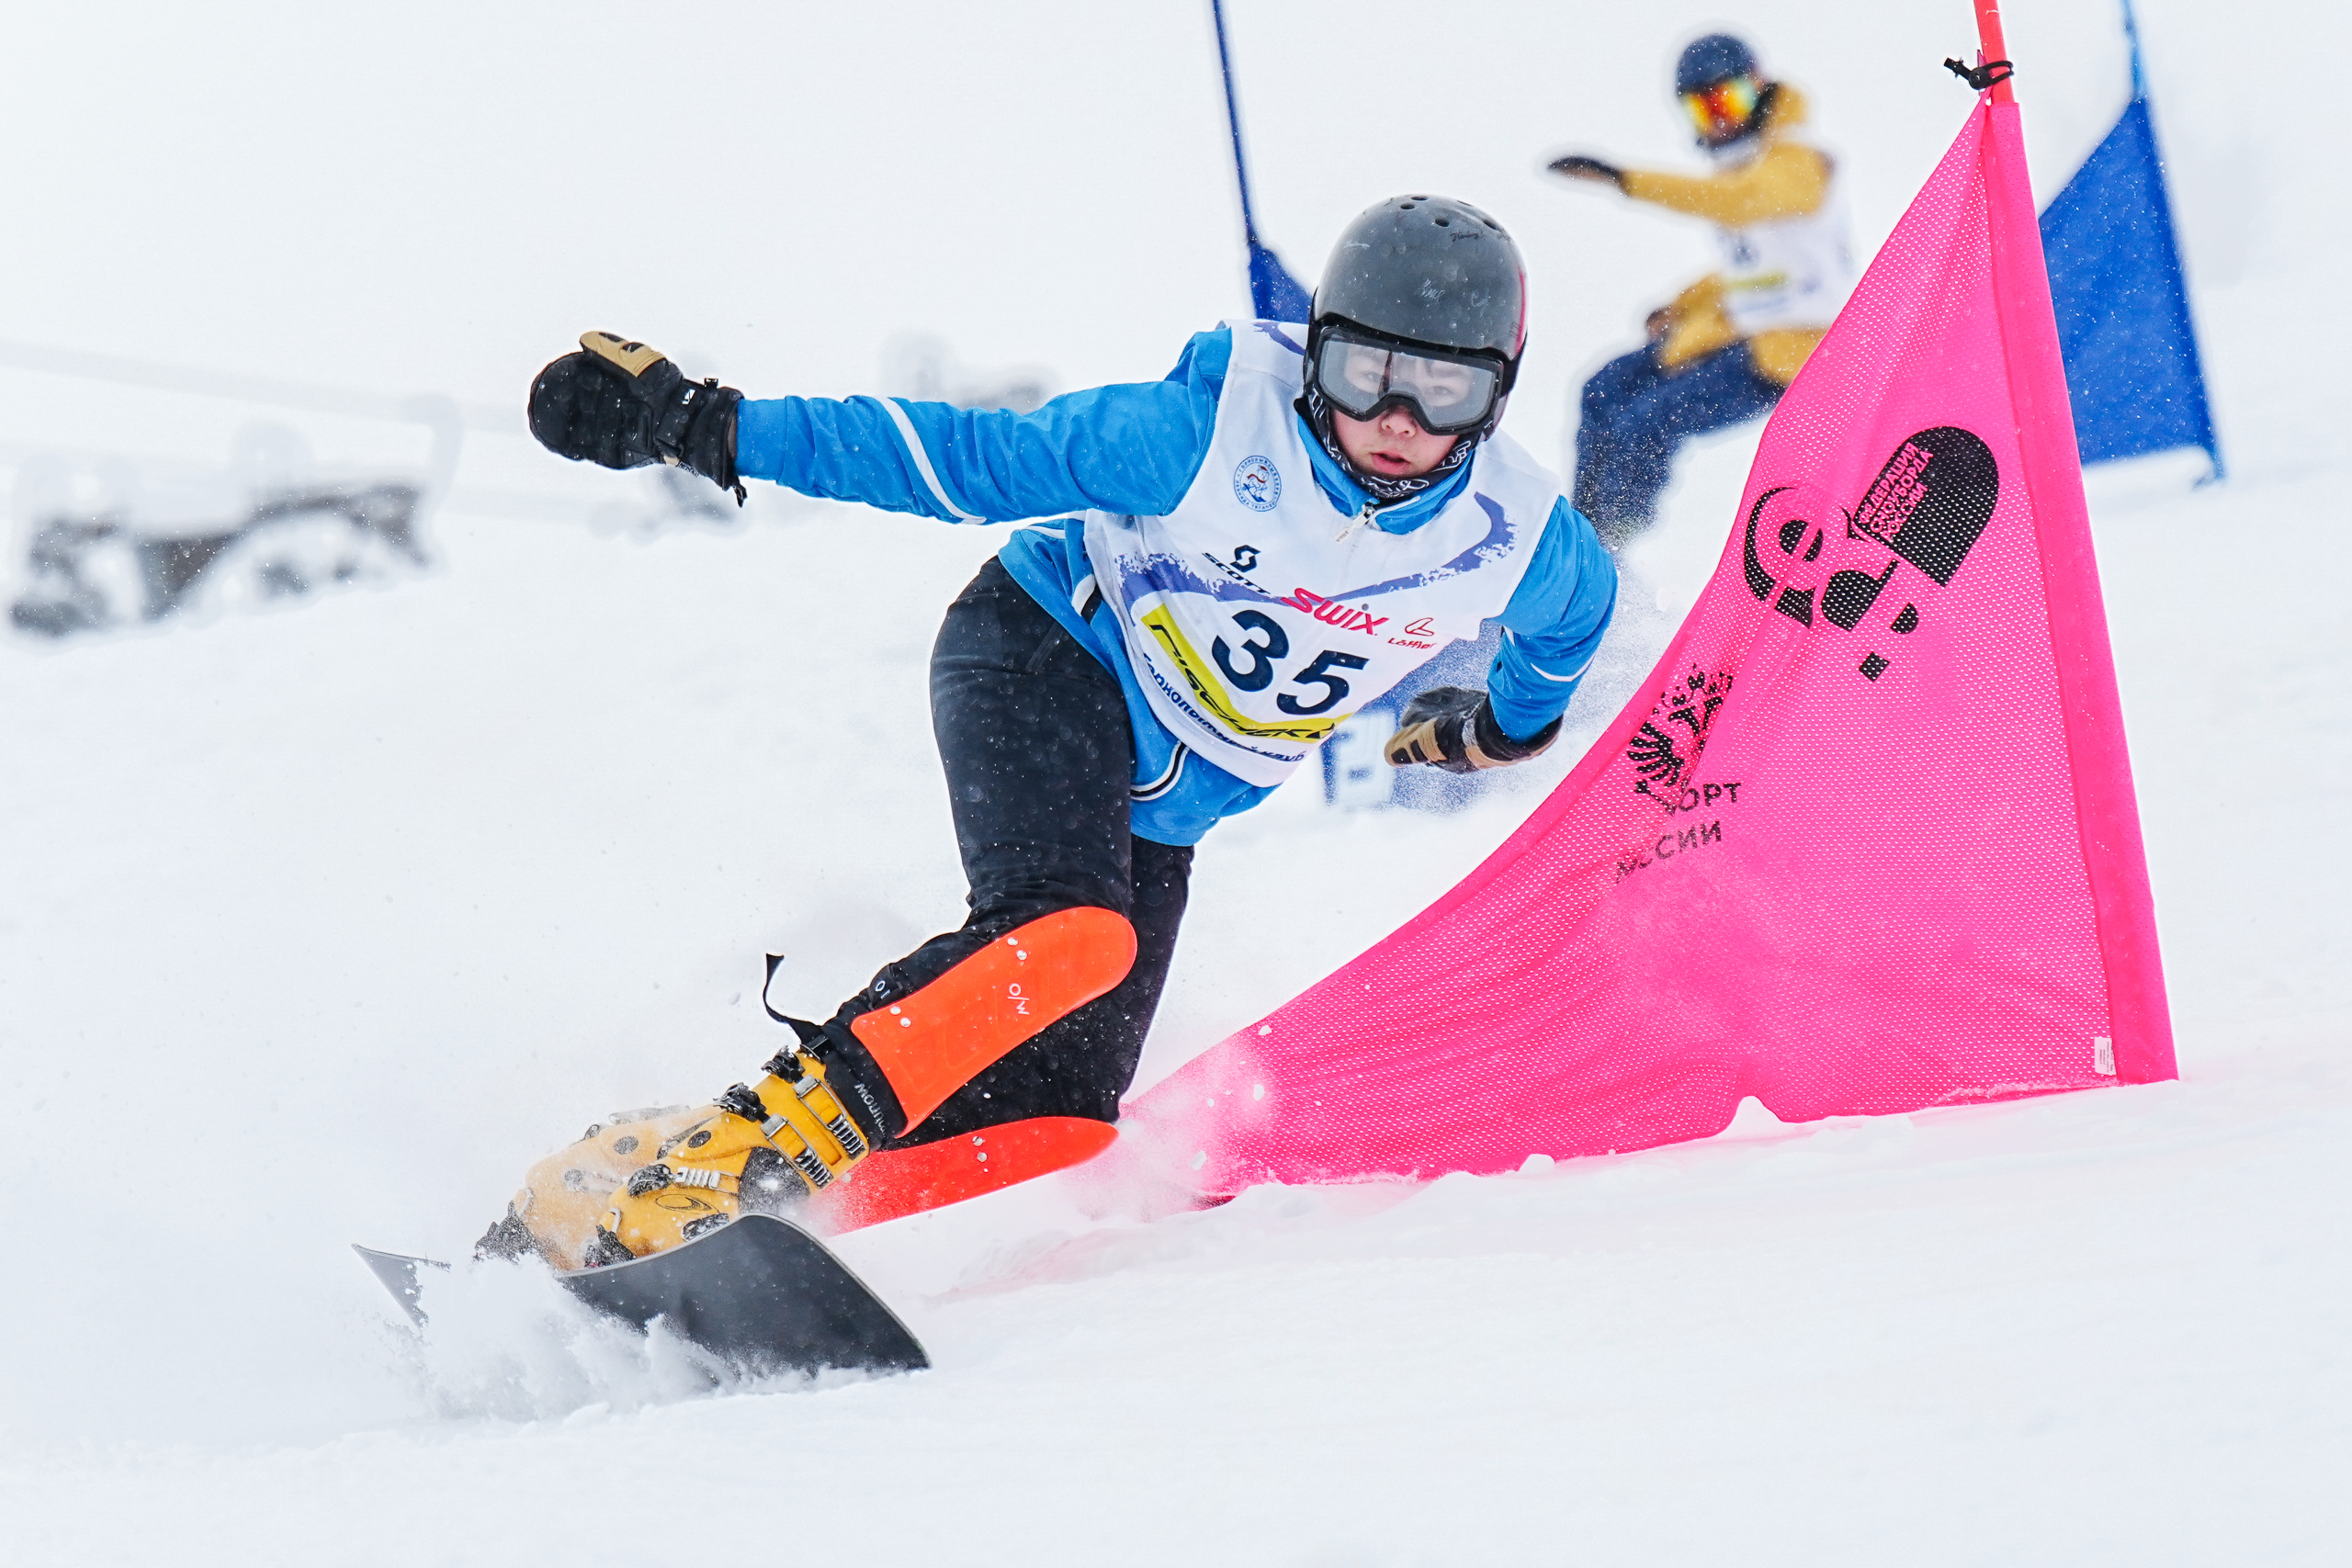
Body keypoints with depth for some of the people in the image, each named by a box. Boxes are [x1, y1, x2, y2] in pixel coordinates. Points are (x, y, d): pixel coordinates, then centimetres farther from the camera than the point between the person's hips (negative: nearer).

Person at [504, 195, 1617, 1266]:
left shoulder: (1515, 539, -13)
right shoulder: (1207, 431, -24)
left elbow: (1575, 608, 13)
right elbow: (969, 458, -18)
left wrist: (1510, 725, 32)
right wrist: (701, 429, -23)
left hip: (1162, 813, 5)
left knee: (1052, 1123, -10)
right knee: (1066, 932, -35)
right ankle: (715, 1163, -36)